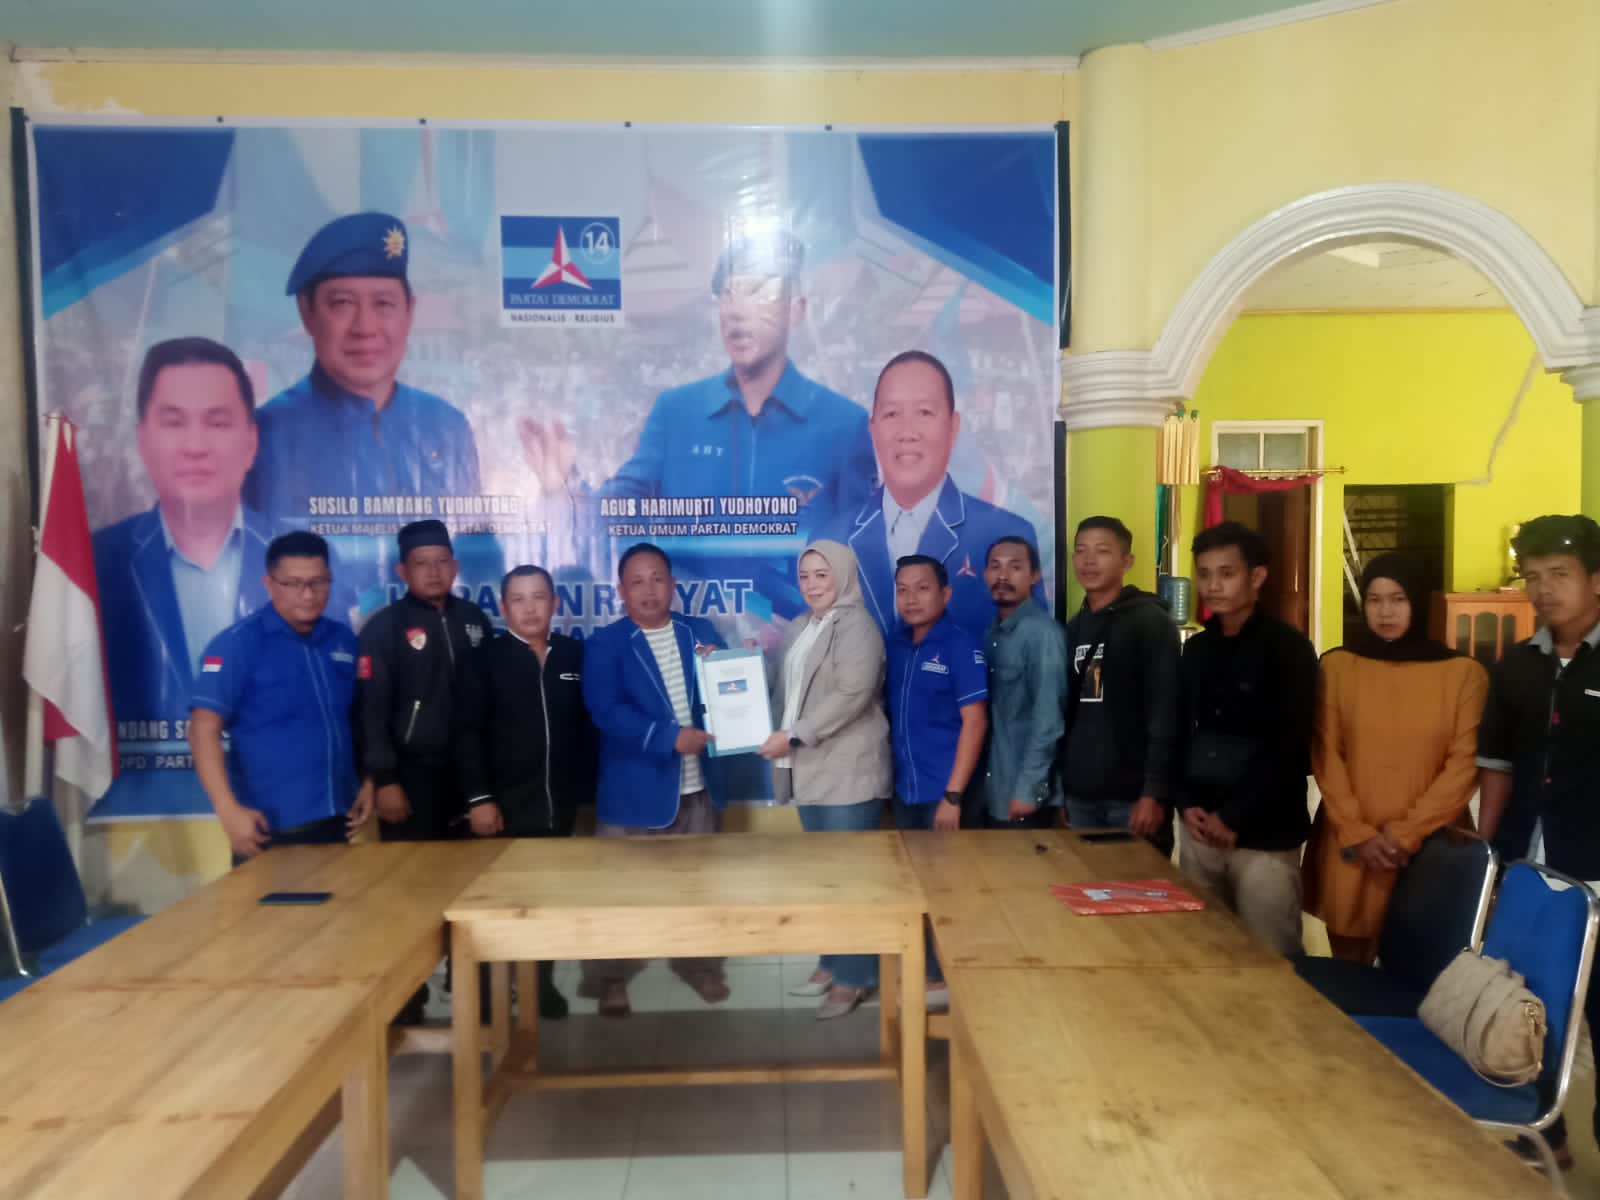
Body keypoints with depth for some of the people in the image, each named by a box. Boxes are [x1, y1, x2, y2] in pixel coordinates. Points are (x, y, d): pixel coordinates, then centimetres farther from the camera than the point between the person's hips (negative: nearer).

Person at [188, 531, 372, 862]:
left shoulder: (344, 640, 6)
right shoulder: (238, 643, -10)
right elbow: (204, 728, -16)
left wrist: (368, 782, 7)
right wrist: (229, 810, -24)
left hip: (337, 820, 5)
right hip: (271, 828, -5)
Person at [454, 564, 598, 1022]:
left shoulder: (575, 655, 6)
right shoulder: (482, 660, -2)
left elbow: (587, 725, 9)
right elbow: (466, 732, -7)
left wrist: (586, 787, 2)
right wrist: (478, 798, -13)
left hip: (559, 805, 3)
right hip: (505, 806, -2)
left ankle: (542, 982, 26)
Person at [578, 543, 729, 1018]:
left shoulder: (701, 633, 5)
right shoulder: (604, 644, -6)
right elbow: (606, 712, -18)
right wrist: (670, 737, -26)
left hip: (697, 786, 3)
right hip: (633, 790, -3)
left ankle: (700, 965, 34)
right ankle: (611, 979, 23)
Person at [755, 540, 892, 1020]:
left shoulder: (856, 624, -9)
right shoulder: (799, 628, 15)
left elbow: (853, 694, -21)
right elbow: (785, 687, 17)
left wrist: (794, 735, -21)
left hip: (848, 770, -8)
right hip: (810, 769, 8)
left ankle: (853, 976, 9)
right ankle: (832, 962, 27)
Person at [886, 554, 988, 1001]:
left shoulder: (961, 646, -11)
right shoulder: (895, 645, 5)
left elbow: (975, 721, -14)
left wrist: (953, 794, -17)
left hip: (941, 792, -6)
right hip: (904, 789, 6)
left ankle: (946, 977, 21)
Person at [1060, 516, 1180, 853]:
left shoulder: (1152, 622, -6)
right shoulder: (1074, 628, 13)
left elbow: (1165, 714, -13)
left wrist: (1154, 792, -18)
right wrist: (1059, 786, 12)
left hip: (1132, 795, -6)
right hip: (1080, 794, 6)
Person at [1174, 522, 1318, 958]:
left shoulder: (1288, 648, -7)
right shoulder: (1195, 649, 11)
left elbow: (1289, 747, -13)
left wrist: (1233, 817, -13)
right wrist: (1186, 804, -1)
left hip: (1264, 836, -5)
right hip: (1199, 831, 6)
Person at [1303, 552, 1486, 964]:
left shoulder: (1463, 673, 1)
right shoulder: (1337, 666, 3)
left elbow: (1465, 764, -3)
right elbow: (1325, 755, 1)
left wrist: (1407, 833, -9)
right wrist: (1357, 834, -7)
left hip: (1428, 847, 0)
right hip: (1349, 846, 1)